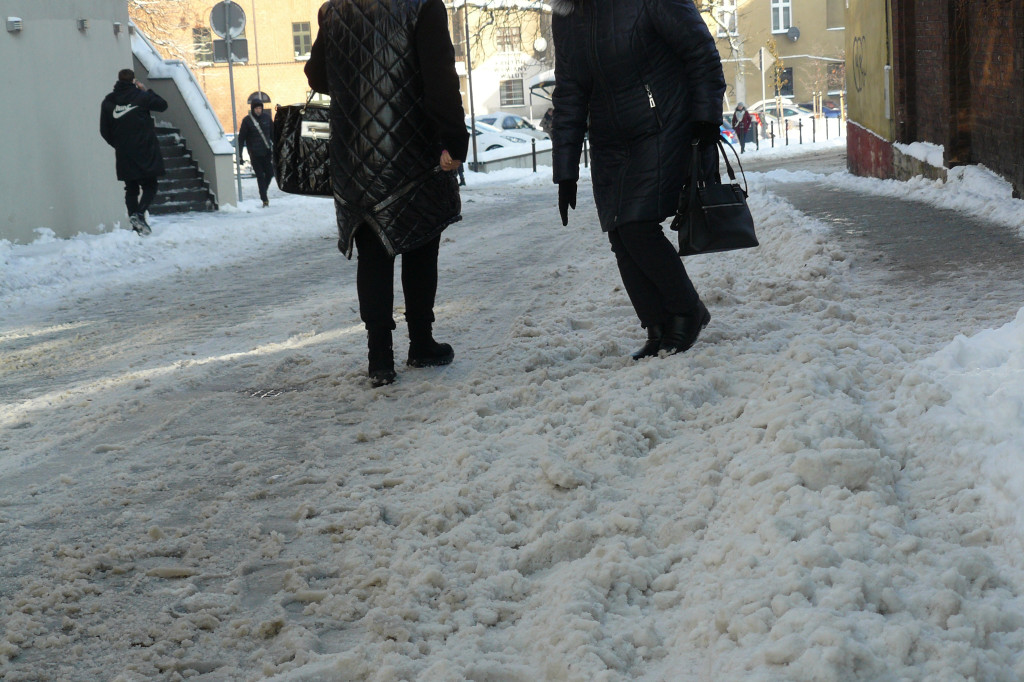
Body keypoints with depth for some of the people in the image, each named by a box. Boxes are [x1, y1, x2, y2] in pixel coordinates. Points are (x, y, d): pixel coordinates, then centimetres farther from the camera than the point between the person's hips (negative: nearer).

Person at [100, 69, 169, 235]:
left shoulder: (108, 102, 5)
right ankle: (139, 213, -22)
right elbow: (162, 105, 6)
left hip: (124, 155, 3)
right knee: (149, 187, 2)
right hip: (145, 152, -3)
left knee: (131, 189, 11)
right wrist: (146, 91, 15)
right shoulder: (140, 96, -6)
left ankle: (134, 220, 3)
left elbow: (104, 131, 7)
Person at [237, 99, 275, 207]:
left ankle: (263, 193, 26)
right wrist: (239, 153, -7)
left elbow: (273, 133, 14)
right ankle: (264, 199, 2)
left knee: (270, 173, 3)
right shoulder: (247, 120, -6)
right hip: (255, 154, -3)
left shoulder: (266, 117, 4)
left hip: (267, 152, 3)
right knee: (260, 176, -2)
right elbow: (241, 137, -4)